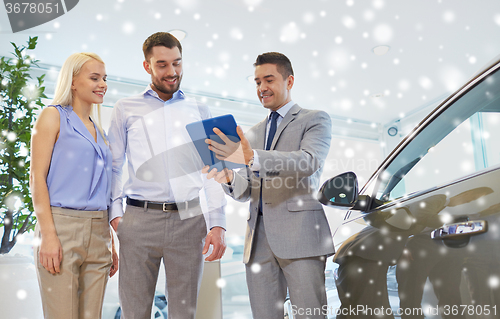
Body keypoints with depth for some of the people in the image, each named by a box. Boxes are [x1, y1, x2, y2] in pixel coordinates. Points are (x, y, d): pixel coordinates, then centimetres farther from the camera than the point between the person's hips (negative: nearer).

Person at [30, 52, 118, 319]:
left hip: (98, 233, 6)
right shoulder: (53, 116, 2)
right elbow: (37, 177, -6)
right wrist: (48, 235, -16)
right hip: (62, 226, -6)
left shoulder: (98, 131, 19)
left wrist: (110, 243, 15)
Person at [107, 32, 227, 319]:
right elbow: (113, 167, 11)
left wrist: (218, 224, 1)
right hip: (140, 219, -1)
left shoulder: (199, 111, 13)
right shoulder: (126, 109, 10)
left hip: (189, 220, 1)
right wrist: (115, 214, -1)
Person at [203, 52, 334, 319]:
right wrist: (229, 178, -3)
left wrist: (252, 158, -25)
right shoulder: (253, 133, 25)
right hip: (258, 239, 5)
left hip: (299, 235, -4)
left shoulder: (315, 120, 9)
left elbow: (310, 161, -13)